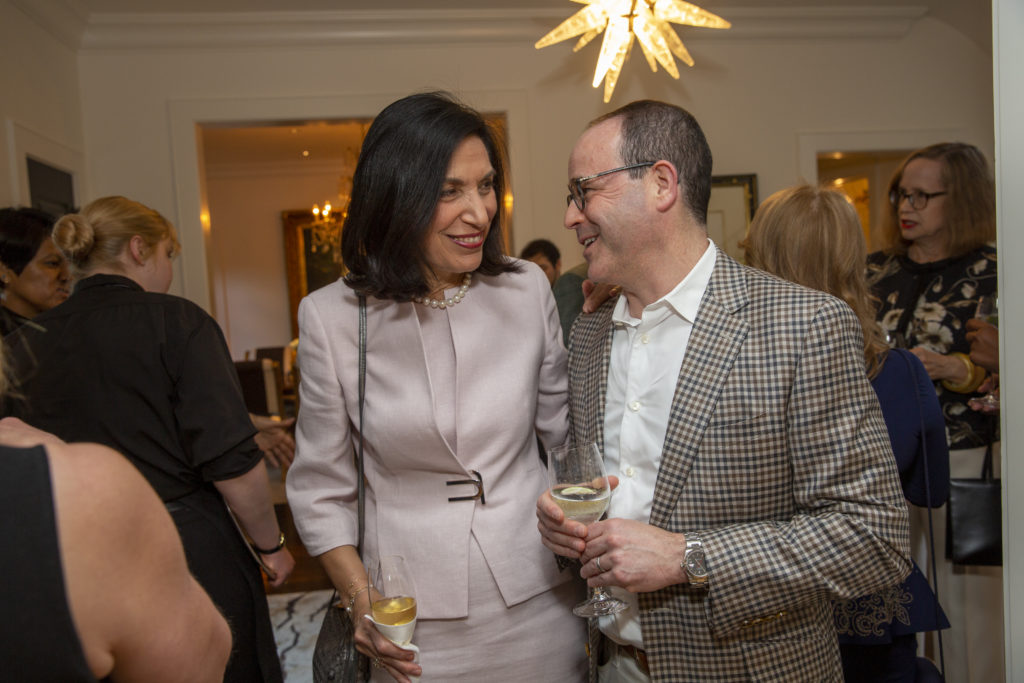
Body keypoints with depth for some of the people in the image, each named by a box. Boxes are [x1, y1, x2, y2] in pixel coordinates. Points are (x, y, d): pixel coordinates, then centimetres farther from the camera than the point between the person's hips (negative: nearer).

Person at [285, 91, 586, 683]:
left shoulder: (528, 289, -6)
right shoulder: (332, 316, -10)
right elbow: (321, 487, -2)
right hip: (416, 617, -1)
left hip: (539, 595, 2)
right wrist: (360, 600, -9)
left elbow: (564, 429, 5)